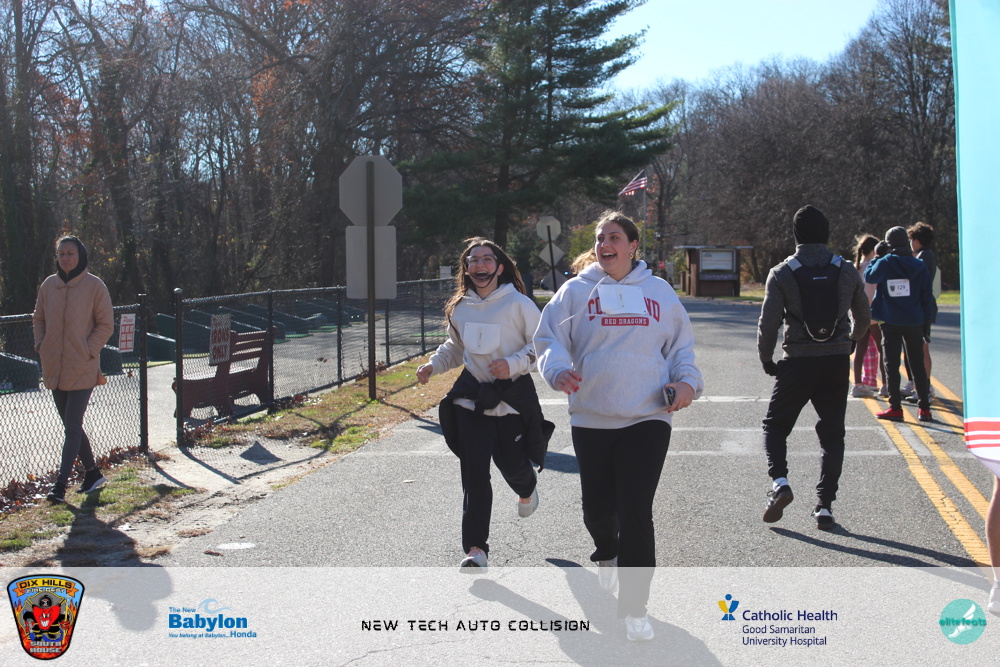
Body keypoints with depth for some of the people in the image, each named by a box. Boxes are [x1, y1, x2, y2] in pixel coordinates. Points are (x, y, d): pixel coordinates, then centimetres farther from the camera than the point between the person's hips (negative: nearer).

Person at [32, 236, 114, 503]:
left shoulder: (95, 286, -8)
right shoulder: (48, 285, 5)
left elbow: (106, 325, -4)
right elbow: (39, 318, 18)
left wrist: (87, 350, -12)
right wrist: (40, 344, 3)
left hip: (83, 369, -5)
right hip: (54, 368, 6)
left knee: (73, 427, -7)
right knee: (72, 426, 14)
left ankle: (60, 485, -6)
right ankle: (92, 473, 29)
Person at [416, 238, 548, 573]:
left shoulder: (518, 304, -7)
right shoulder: (459, 308, 8)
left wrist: (513, 364, -20)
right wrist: (432, 365, 8)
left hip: (512, 395, -3)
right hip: (472, 397, 3)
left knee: (511, 462, 3)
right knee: (474, 472, -6)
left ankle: (527, 488, 45)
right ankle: (475, 548, -5)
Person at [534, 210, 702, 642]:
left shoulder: (659, 291, 10)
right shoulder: (576, 291, 5)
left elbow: (681, 344, 18)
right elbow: (548, 338, 2)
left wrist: (687, 381, 1)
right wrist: (559, 369, -18)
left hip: (648, 418, -1)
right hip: (591, 419, 1)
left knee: (636, 514, -9)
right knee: (597, 509, 11)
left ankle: (635, 608, 3)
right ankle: (607, 554, 48)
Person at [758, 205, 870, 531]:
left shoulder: (782, 273, -5)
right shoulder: (846, 271, 4)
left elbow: (769, 323, -10)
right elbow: (864, 318, 13)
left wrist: (766, 359, 5)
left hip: (798, 362, -2)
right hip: (837, 362, 2)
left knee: (775, 424, 15)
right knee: (832, 433, 11)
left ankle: (779, 480, -7)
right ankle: (825, 505, 6)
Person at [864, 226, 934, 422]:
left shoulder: (885, 263, -8)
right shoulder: (919, 266, 1)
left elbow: (868, 277, 8)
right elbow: (927, 296, 3)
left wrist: (877, 256, 14)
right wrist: (927, 321, 9)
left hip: (891, 322, -2)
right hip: (915, 322, 3)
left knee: (891, 364, 5)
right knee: (918, 364, 10)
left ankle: (895, 408, 1)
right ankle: (924, 408, 8)